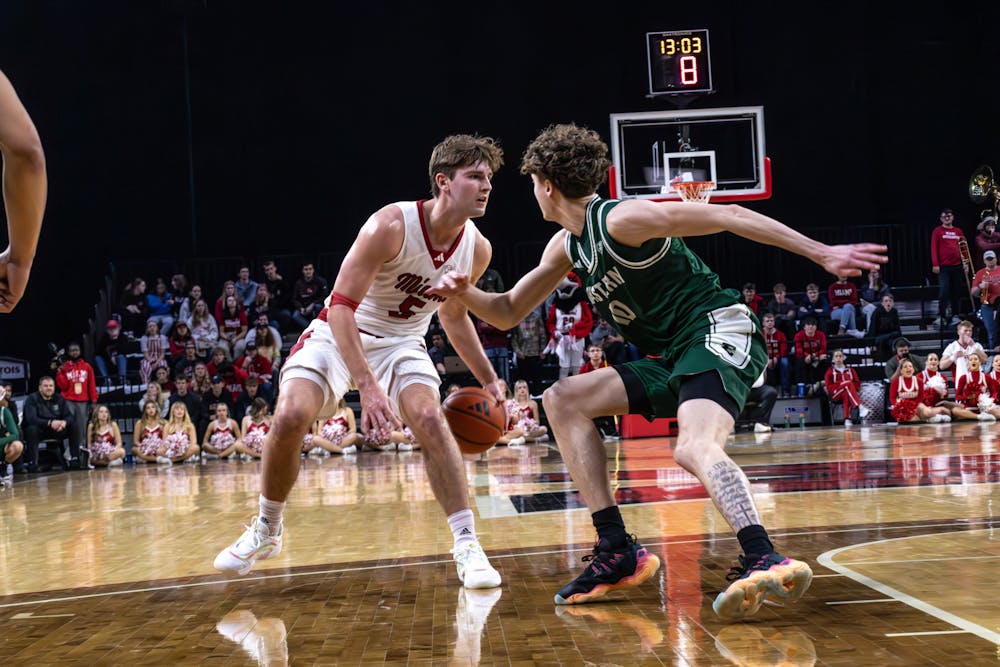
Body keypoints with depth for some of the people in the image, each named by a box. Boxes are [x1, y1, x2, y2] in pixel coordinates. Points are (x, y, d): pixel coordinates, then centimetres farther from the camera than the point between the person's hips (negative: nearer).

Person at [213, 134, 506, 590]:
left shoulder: (477, 249, -9)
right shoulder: (391, 225, -27)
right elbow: (341, 305, -30)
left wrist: (488, 380, 12)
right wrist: (367, 385, -40)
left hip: (402, 342, 3)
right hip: (340, 332, -3)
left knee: (430, 419, -24)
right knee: (289, 417, -21)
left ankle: (467, 546, -16)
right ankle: (265, 531, 5)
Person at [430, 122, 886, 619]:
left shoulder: (621, 219, -14)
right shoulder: (566, 247, 13)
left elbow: (730, 216, -14)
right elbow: (508, 313, 21)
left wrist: (822, 253, -18)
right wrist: (465, 293, -1)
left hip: (719, 332, -9)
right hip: (672, 358, 9)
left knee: (695, 448, -34)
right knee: (562, 400, 3)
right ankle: (618, 553, -3)